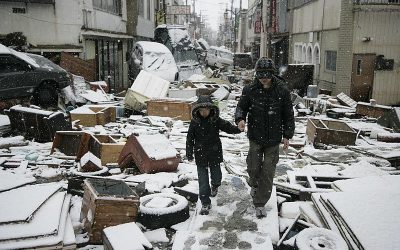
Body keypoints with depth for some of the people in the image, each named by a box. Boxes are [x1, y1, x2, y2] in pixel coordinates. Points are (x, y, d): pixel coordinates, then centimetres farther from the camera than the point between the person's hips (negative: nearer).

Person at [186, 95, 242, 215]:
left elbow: (228, 127, -8)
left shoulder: (216, 120, -5)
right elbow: (190, 138, 0)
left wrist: (238, 129, -28)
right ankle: (205, 203, 12)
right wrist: (189, 153, 0)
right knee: (203, 179, 1)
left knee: (216, 174, 13)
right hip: (200, 155, -1)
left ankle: (215, 186, 50)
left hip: (214, 153, 1)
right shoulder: (195, 122, -5)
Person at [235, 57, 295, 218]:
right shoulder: (250, 90, -7)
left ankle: (260, 204, 18)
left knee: (268, 172, 3)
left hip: (273, 139, 0)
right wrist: (240, 118, -20)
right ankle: (254, 184, 42)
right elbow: (241, 107, 3)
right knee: (253, 167, 6)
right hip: (255, 137, 0)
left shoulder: (282, 91, -6)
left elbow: (288, 114, 3)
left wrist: (287, 135, 3)